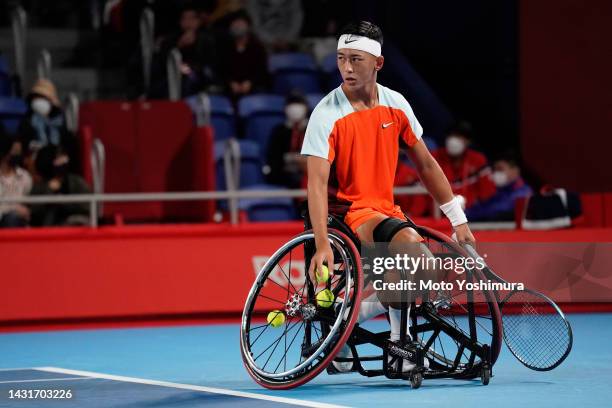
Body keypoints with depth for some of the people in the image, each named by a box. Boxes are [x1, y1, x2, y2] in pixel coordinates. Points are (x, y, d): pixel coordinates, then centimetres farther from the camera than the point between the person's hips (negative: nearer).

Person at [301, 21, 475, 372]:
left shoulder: (396, 105, 2)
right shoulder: (327, 115, -14)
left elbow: (425, 164, 10)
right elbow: (317, 182, -22)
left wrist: (459, 221, 7)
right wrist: (322, 244, -33)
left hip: (386, 208, 6)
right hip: (345, 211, -6)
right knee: (410, 243, -32)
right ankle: (399, 341, -14)